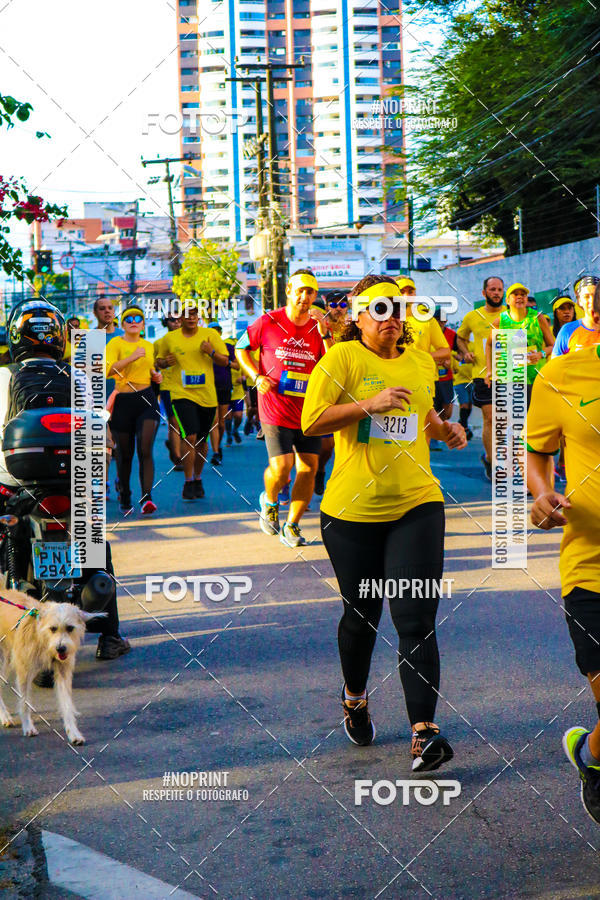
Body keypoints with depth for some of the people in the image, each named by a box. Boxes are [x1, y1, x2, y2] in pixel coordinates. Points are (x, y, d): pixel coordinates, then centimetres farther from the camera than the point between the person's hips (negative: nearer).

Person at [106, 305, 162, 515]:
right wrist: (132, 357, -24)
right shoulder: (115, 343, -2)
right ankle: (124, 497, 27)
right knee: (125, 455, 8)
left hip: (147, 399, 2)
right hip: (122, 402, -2)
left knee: (145, 450, -14)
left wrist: (156, 375, 10)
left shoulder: (149, 346, 13)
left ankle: (147, 498, -21)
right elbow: (109, 369, -19)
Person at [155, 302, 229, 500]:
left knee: (201, 441, 11)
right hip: (182, 394, -2)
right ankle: (188, 483, -9)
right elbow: (159, 361, 17)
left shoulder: (210, 334, 3)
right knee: (189, 436, -17)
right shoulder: (169, 339, 4)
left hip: (207, 395, 2)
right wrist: (165, 362, -6)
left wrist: (211, 352, -15)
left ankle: (198, 479, 29)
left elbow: (225, 361, 4)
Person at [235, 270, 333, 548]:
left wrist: (325, 335, -14)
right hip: (276, 408, -3)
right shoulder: (269, 322, -3)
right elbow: (241, 348, 10)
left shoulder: (319, 328, 5)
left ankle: (292, 526, 16)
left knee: (309, 467, 0)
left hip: (309, 408, 3)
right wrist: (257, 377, -4)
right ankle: (269, 501, 23)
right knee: (280, 468, -12)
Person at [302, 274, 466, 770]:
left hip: (416, 505, 2)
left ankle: (424, 732, -10)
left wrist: (445, 429, 8)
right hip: (352, 509, -2)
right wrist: (370, 404, -22)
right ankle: (355, 697, 41)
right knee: (362, 615, 13)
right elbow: (311, 421, -13)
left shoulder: (421, 363, 12)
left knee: (415, 620, -7)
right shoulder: (342, 358, -4)